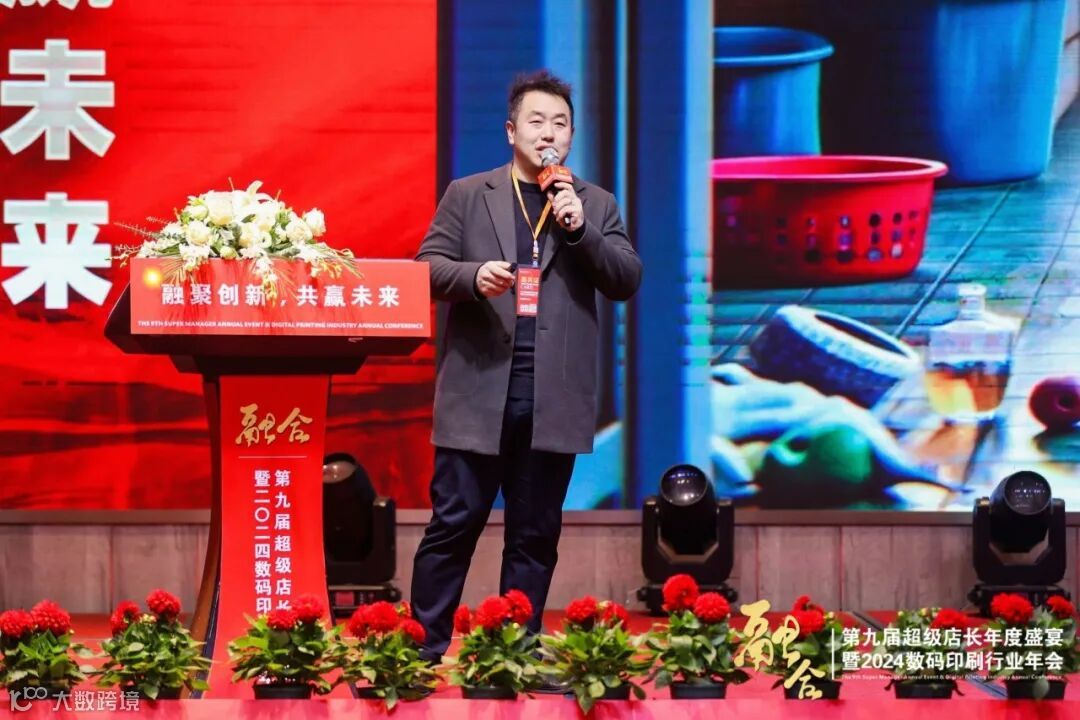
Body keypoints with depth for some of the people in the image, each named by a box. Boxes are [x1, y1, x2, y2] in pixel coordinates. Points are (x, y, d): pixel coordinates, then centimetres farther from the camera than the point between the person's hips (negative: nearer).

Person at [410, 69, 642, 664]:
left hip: (554, 398, 2)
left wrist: (580, 230, -9)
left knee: (535, 534, 6)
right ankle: (427, 648, 3)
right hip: (479, 389, -2)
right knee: (454, 522, -2)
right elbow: (428, 266, 4)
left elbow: (627, 281, 5)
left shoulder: (596, 205, 13)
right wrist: (474, 275, -16)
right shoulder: (467, 195, 9)